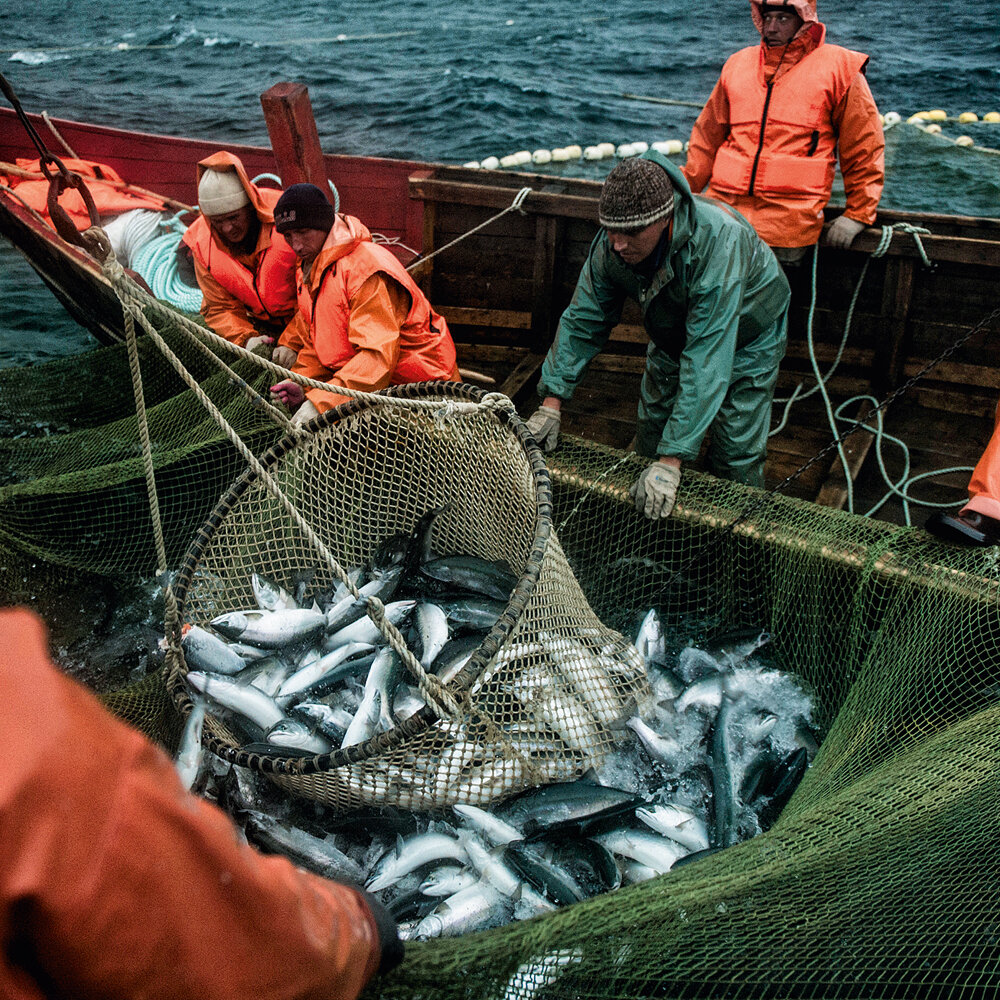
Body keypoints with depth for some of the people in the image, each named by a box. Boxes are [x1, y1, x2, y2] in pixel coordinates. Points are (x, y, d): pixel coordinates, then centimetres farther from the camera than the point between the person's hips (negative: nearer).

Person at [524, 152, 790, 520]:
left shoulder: (718, 244, -44)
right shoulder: (611, 244, -26)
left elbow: (706, 360, -45)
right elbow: (582, 320, -14)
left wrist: (672, 460, -47)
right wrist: (551, 402, -23)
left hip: (746, 336, -5)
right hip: (672, 335, 5)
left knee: (735, 458, -6)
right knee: (650, 442, 9)